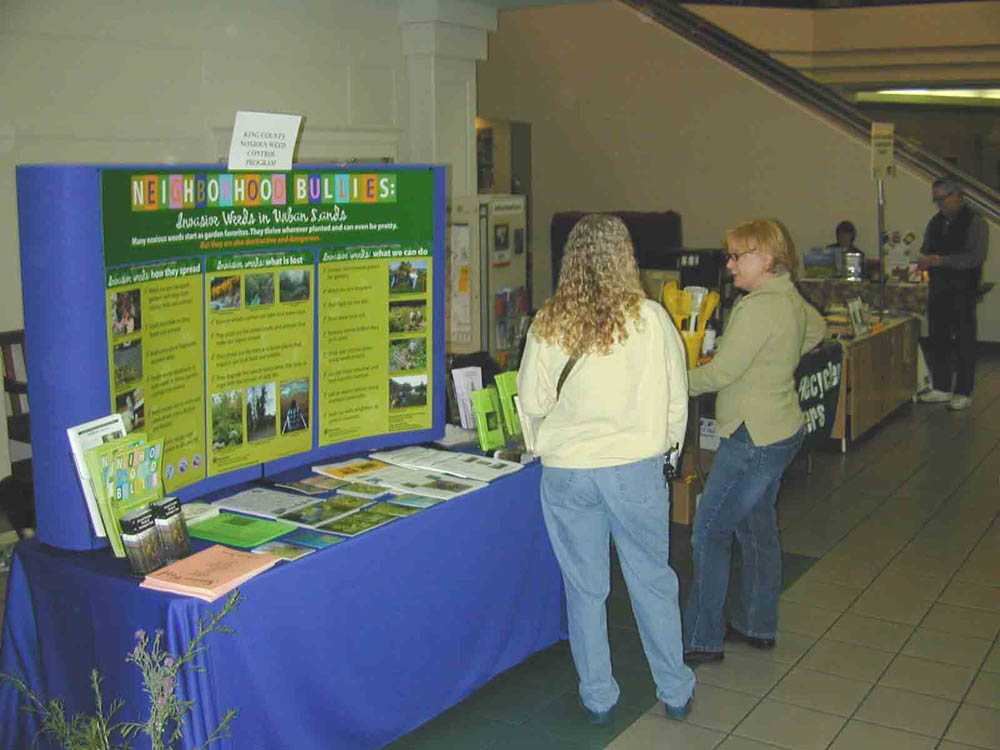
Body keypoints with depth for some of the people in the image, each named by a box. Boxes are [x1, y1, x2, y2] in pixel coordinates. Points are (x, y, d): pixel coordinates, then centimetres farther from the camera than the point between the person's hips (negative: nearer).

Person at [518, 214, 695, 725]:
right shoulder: (651, 319, -9)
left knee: (584, 588, 13)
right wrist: (668, 444, 16)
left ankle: (598, 699, 25)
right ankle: (675, 692, 28)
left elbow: (532, 403, -1)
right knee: (652, 581, 15)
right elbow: (676, 399, -1)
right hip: (637, 466, 0)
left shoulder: (547, 325, -7)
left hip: (566, 471, 1)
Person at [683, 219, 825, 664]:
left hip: (753, 439, -10)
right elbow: (817, 330, 31)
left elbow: (720, 372, -21)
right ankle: (758, 626, 32)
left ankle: (702, 640, 5)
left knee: (709, 534, -2)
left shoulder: (758, 308, -22)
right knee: (758, 528, 19)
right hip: (781, 431, 10)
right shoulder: (792, 301, 8)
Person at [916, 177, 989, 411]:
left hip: (963, 291, -7)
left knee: (965, 341, -1)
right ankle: (941, 388, 20)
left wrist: (941, 260, -22)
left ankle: (963, 393, 6)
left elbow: (976, 257, -17)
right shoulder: (935, 222, 13)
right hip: (938, 289, 7)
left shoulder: (974, 222, -8)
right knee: (937, 339, 9)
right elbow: (926, 249, 22)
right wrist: (924, 260, -2)